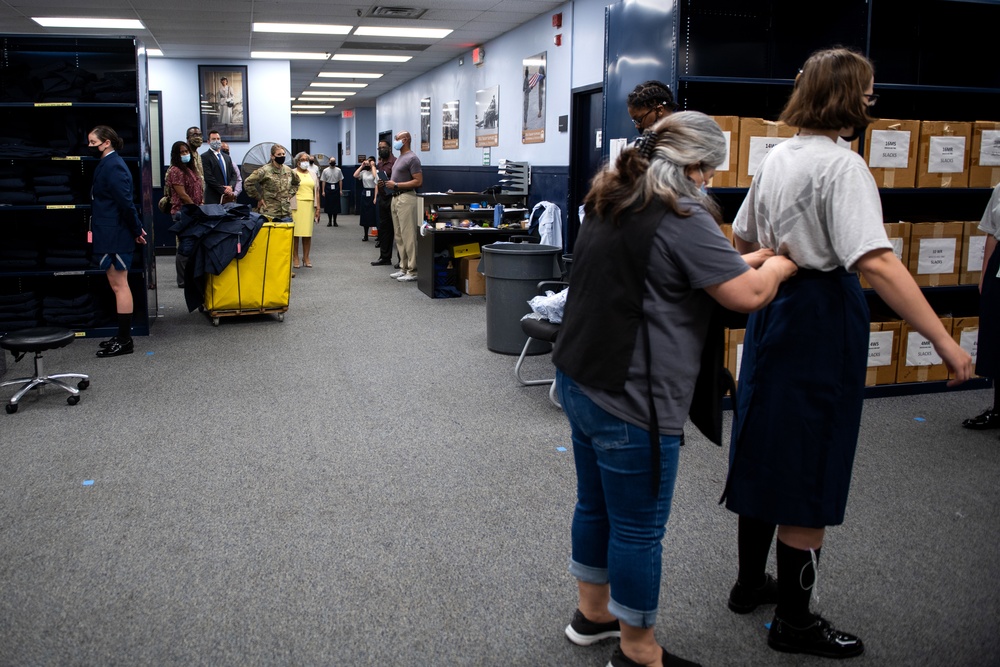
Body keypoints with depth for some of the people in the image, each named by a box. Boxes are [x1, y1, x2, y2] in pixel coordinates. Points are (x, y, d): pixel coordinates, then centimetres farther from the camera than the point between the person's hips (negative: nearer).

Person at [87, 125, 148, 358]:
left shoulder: (113, 166, -16)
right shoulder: (107, 164, 15)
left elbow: (125, 201, -20)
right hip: (110, 235, 10)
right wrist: (135, 228, 14)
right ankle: (122, 336, 22)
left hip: (115, 236, -10)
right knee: (118, 285, 14)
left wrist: (136, 229, -13)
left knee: (119, 285, -5)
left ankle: (125, 340, 0)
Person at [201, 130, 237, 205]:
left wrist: (231, 186, -5)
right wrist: (223, 190, -13)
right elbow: (208, 177, -10)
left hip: (228, 198, 5)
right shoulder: (205, 157, -2)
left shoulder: (227, 157, 19)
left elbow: (233, 174, 15)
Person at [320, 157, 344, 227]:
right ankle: (329, 221, 13)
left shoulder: (338, 170, 2)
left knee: (336, 205, 2)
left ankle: (334, 221, 12)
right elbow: (323, 181, 2)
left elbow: (340, 180, 4)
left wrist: (340, 190, -2)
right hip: (328, 188, 0)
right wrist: (323, 191, -3)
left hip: (336, 188, 0)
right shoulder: (325, 170, 1)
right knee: (328, 205, 3)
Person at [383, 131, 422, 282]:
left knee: (408, 235, -9)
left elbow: (418, 181, -16)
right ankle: (404, 268, 16)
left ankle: (413, 270, -7)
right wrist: (389, 182, 7)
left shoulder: (412, 158, -10)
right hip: (396, 198, 10)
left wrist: (396, 185, -17)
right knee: (399, 236, 11)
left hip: (406, 198, -10)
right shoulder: (399, 158, 19)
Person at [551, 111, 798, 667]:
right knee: (639, 528, 6)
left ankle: (593, 612, 40)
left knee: (595, 505, 22)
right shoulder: (682, 217, -17)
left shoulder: (612, 204, 11)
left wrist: (749, 260, 17)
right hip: (630, 401, -9)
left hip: (579, 380, 9)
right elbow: (749, 295, -15)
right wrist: (780, 265, 6)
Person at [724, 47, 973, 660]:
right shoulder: (843, 166, -17)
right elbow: (876, 263, -29)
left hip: (775, 311, 9)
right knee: (809, 477, 2)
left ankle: (750, 582, 34)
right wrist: (944, 341, -30)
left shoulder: (777, 158, 9)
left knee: (767, 459, 19)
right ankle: (795, 622, 16)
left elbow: (744, 239, 21)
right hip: (822, 317, -9)